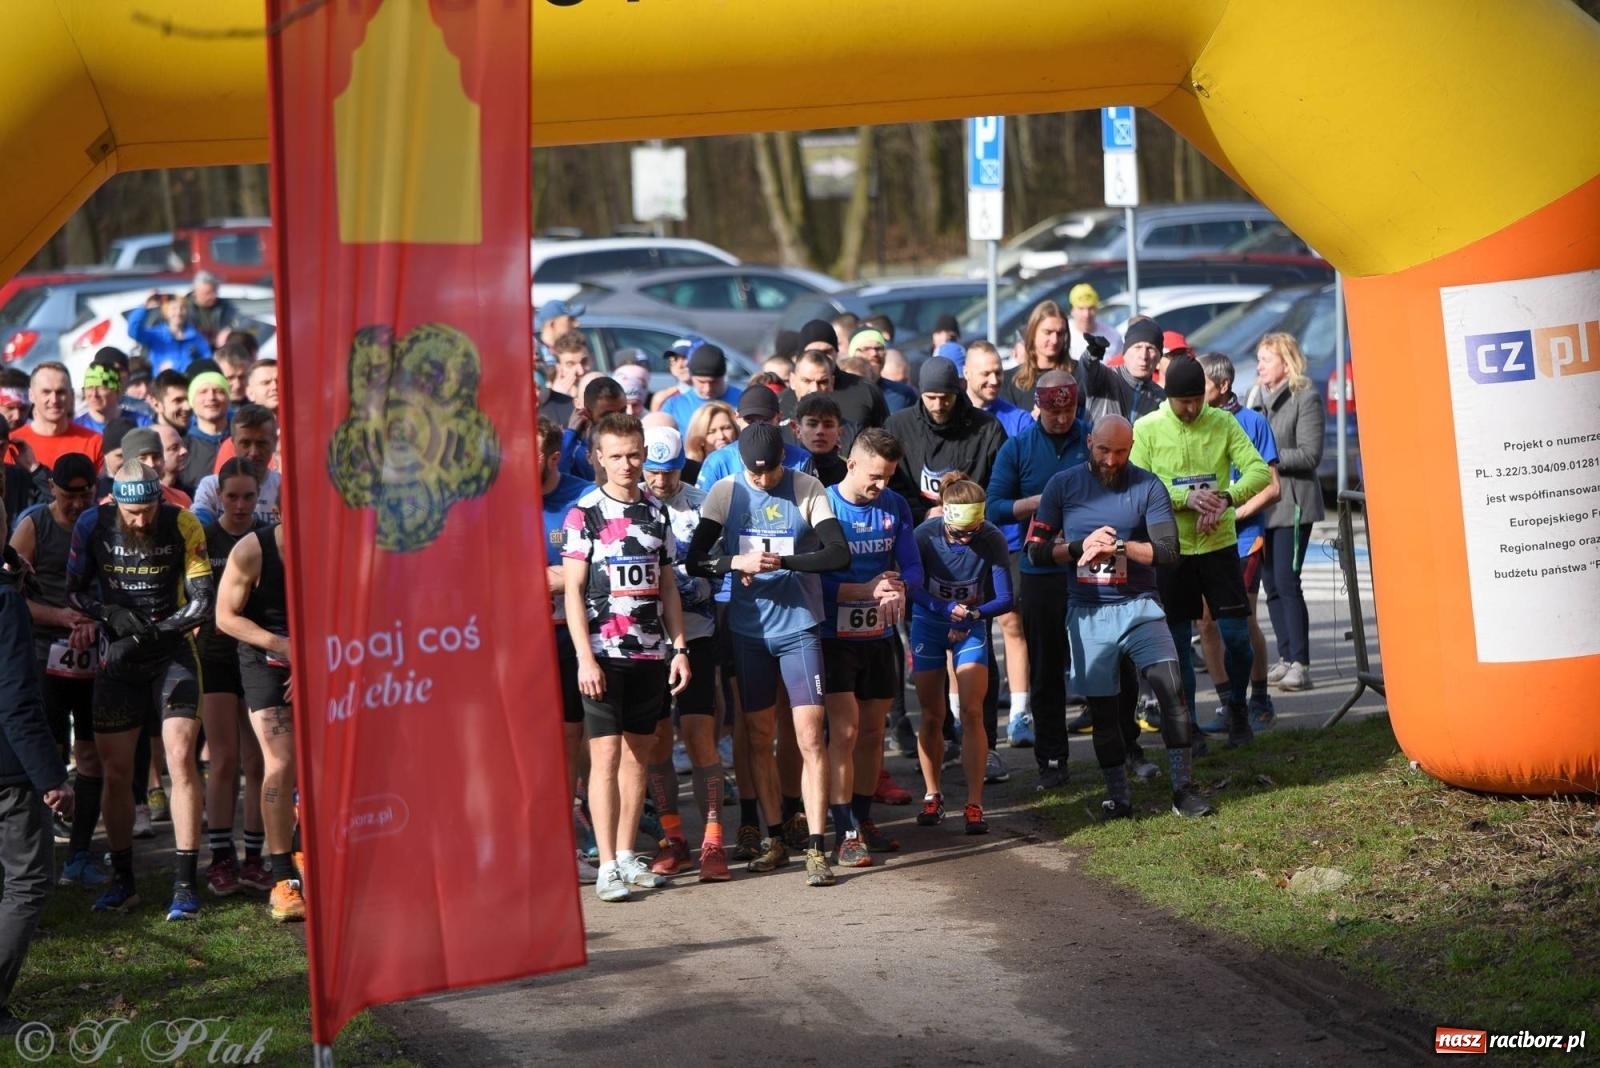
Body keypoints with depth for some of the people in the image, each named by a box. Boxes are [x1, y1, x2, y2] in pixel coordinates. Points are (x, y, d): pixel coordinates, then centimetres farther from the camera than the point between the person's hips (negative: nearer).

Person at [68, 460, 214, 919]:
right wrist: (114, 614, -17)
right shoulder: (92, 527, -8)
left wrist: (153, 630, -19)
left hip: (173, 653, -2)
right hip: (118, 658, 2)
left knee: (181, 758, -14)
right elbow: (75, 591, 1)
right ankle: (122, 880, 16)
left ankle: (185, 883, -12)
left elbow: (203, 600, -10)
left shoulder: (183, 526, -12)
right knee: (116, 772, 3)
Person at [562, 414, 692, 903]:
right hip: (604, 654, -5)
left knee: (638, 753, 8)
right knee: (606, 756, -6)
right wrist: (585, 657, -13)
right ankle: (607, 866, -6)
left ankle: (627, 855, 16)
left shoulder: (656, 513, 11)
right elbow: (573, 590, -7)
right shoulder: (584, 513, -4)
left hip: (650, 652, 5)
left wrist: (679, 648, 9)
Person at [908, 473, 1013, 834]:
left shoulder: (992, 540, -22)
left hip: (971, 629, -1)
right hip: (928, 625, 1)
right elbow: (914, 589, -16)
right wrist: (948, 609, -32)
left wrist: (972, 613, -34)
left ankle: (974, 805, -12)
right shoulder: (926, 535, -22)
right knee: (932, 715, 5)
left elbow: (1005, 600, -19)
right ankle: (932, 796, 21)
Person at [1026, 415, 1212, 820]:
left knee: (1171, 688, -15)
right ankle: (1117, 797, 15)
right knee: (1102, 708, 5)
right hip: (1088, 612, 1)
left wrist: (1116, 547, -17)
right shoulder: (1063, 486, 4)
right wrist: (1081, 547, -12)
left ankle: (1183, 789, -10)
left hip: (1139, 606, -1)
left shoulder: (1147, 487, -1)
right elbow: (1037, 550, 3)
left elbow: (1168, 550, -9)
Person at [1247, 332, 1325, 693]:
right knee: (1271, 585, 7)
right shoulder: (1255, 396, 14)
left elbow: (1310, 455, -11)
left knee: (1287, 583, -12)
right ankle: (1286, 658, 14)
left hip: (1292, 504, -7)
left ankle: (1301, 664, -10)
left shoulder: (1305, 398, -5)